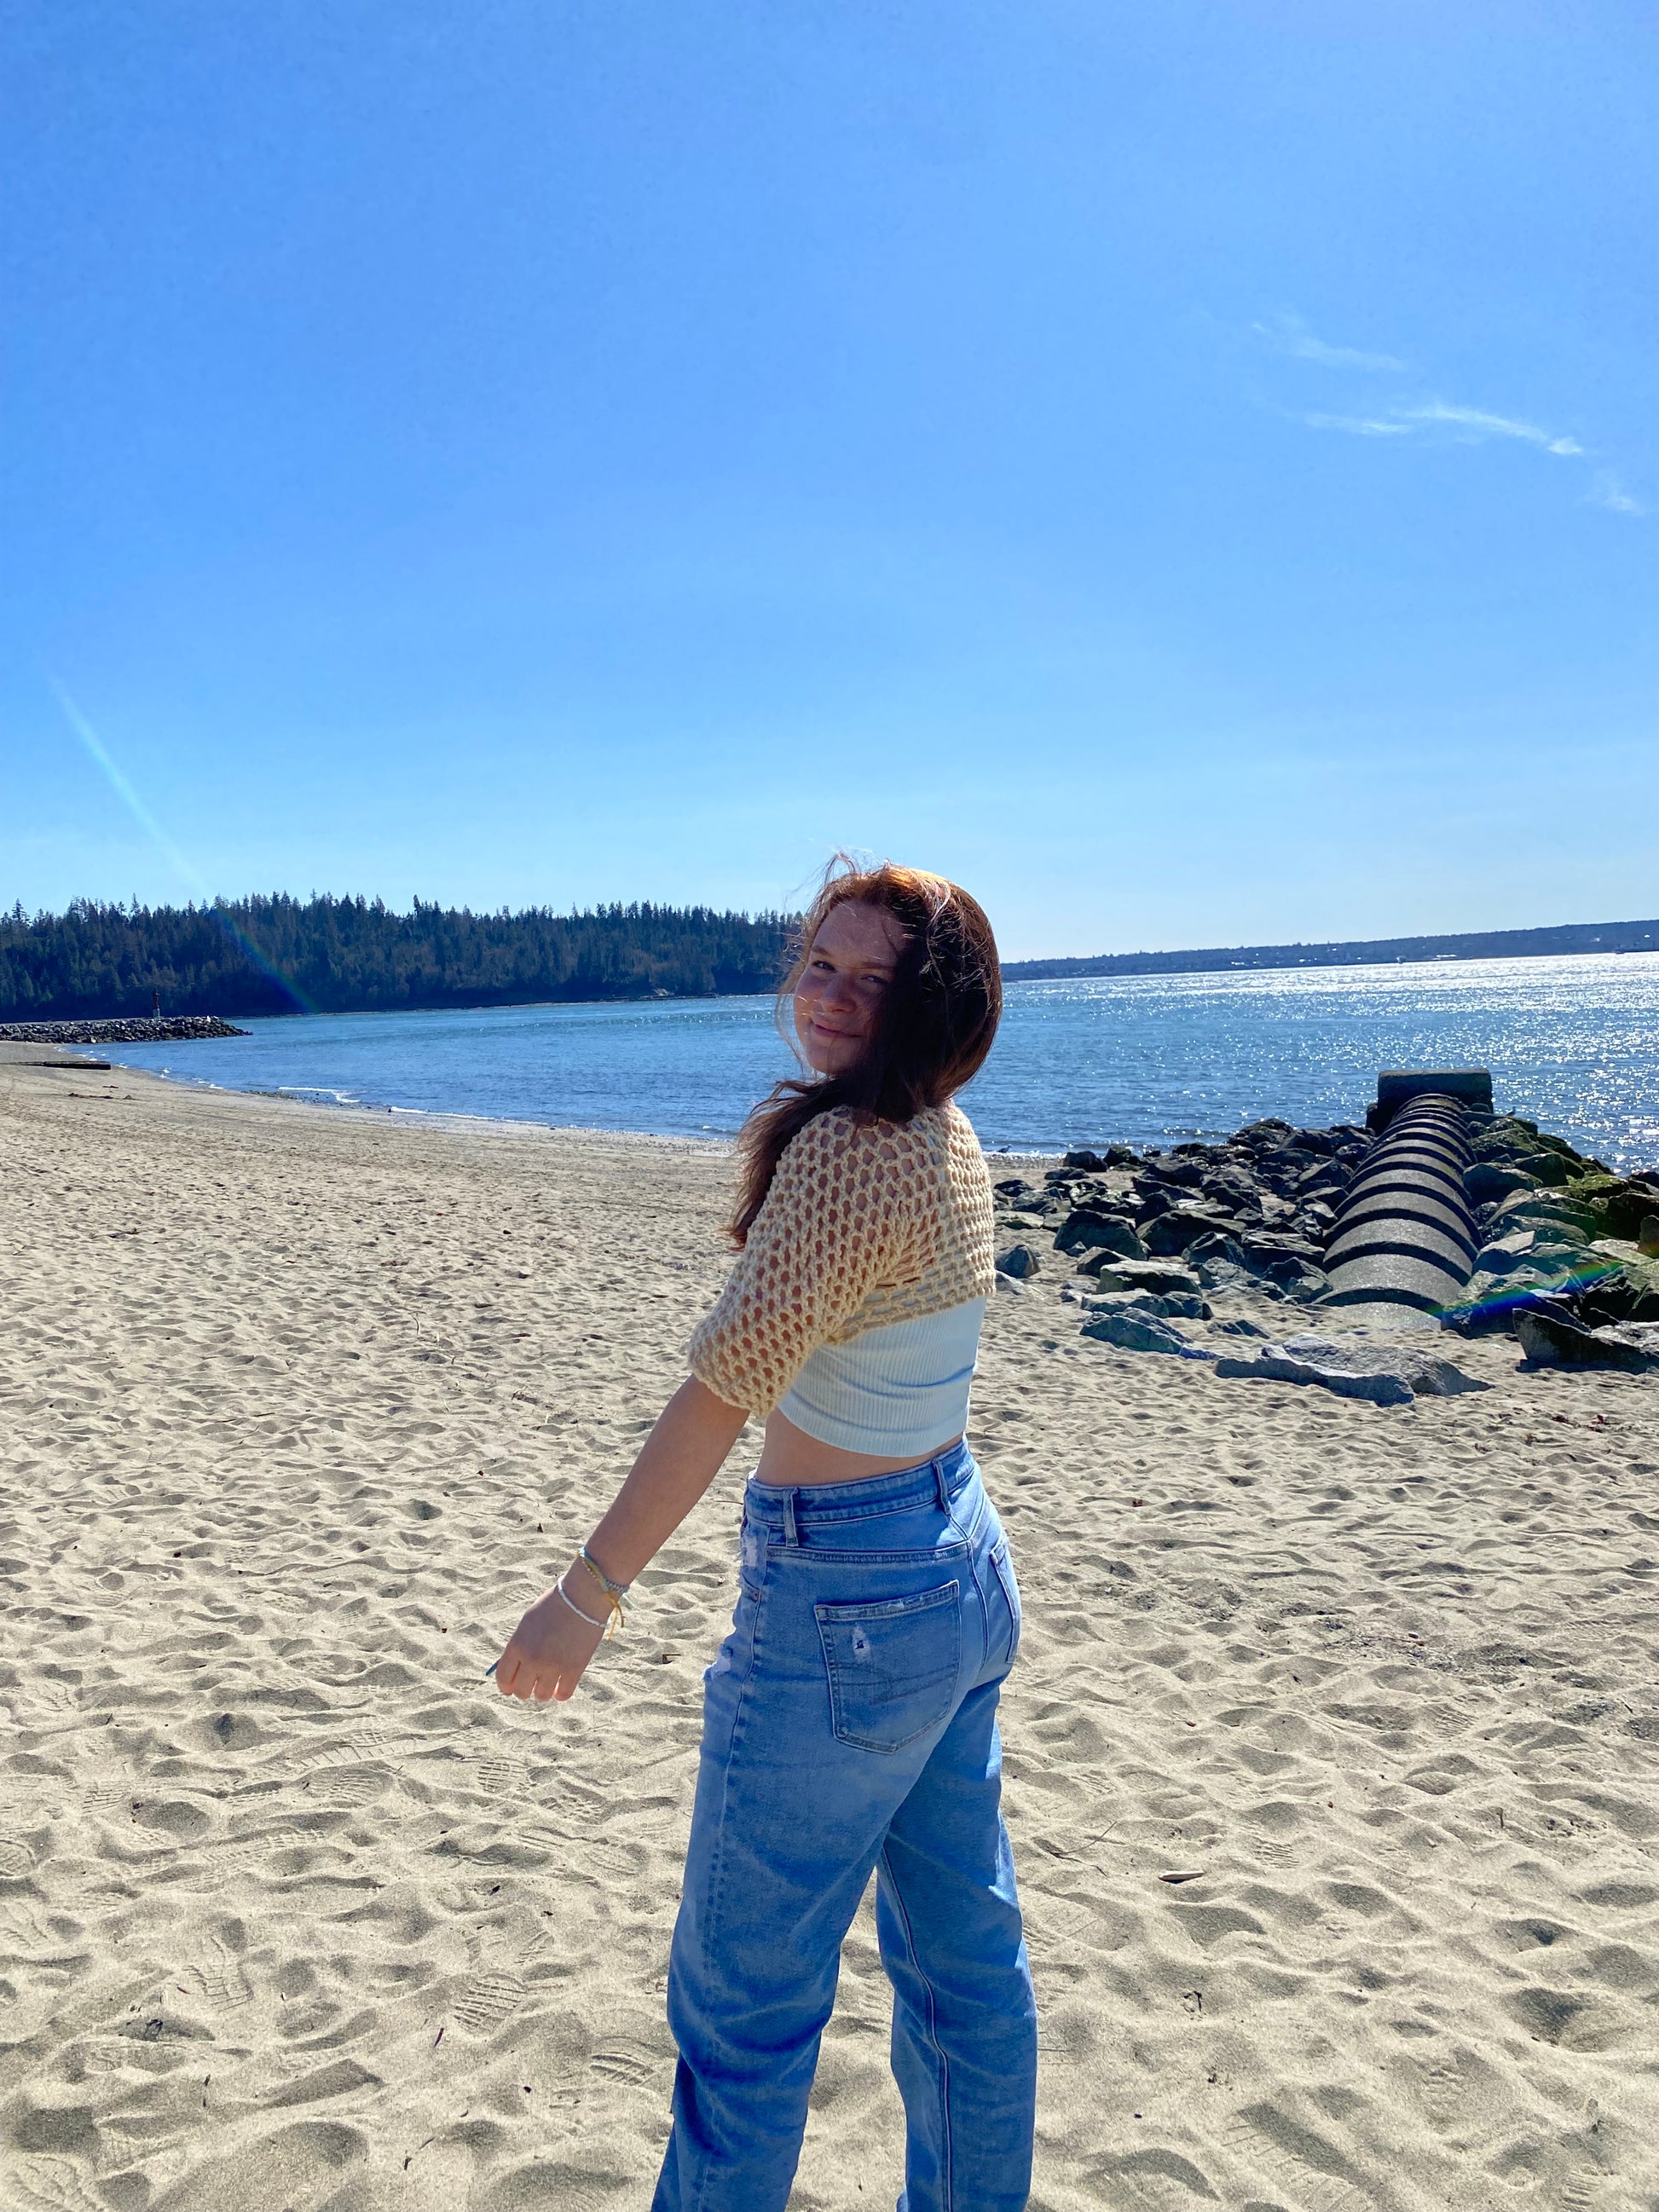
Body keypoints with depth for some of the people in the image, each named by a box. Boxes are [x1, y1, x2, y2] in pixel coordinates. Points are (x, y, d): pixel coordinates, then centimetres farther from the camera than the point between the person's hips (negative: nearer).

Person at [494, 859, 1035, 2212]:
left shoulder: (847, 1151, -24)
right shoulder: (949, 1140, 3)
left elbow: (725, 1386, -26)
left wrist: (586, 1596, -22)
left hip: (843, 1604, -9)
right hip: (962, 1564, 10)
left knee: (744, 1994, 10)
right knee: (964, 1949, 23)